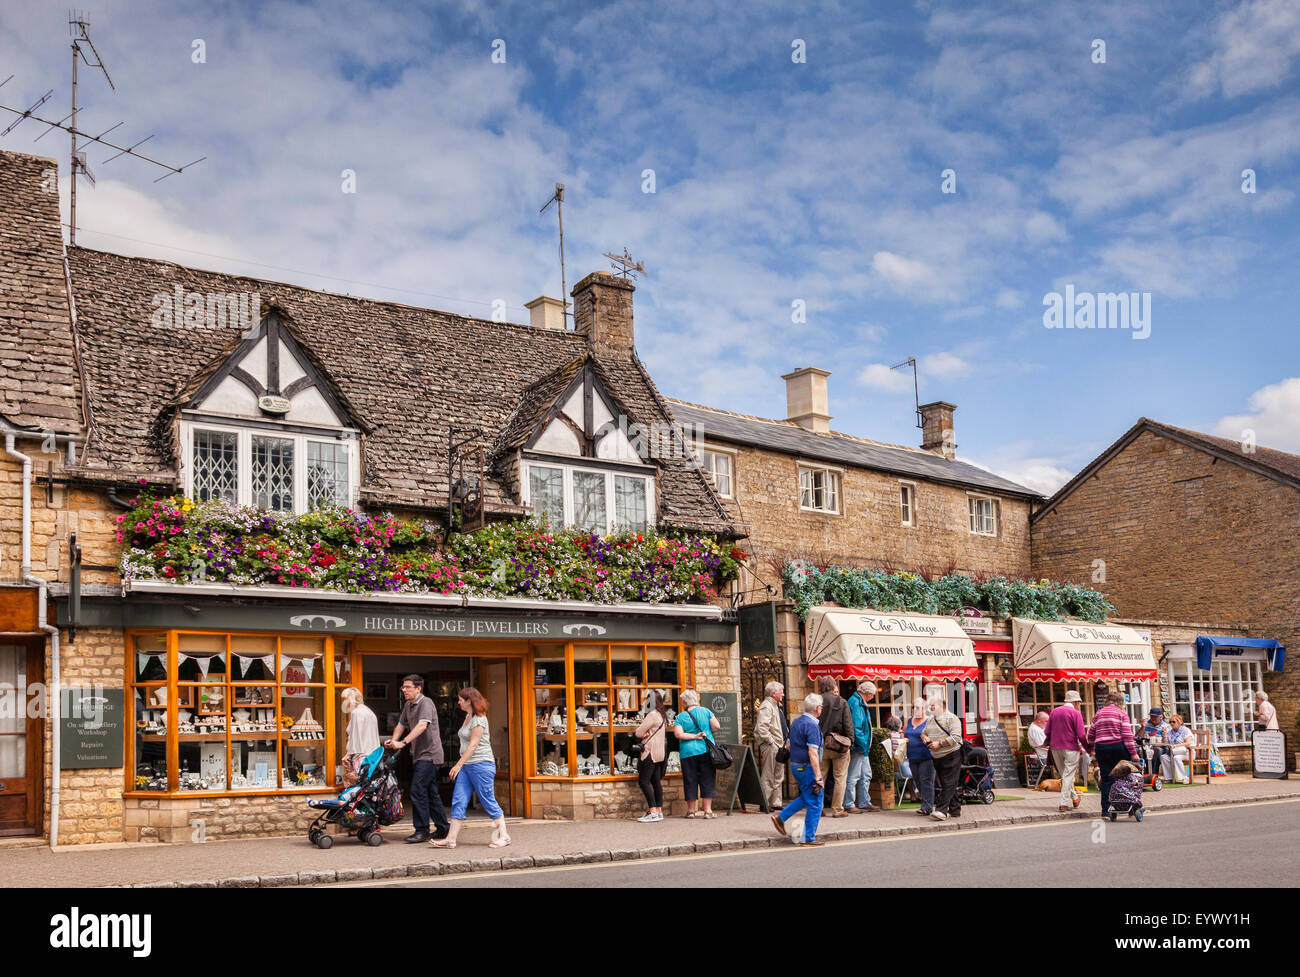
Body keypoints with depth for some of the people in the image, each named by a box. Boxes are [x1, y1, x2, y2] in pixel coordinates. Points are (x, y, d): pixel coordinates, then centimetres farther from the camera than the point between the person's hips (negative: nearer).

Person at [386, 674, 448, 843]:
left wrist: (403, 742, -34)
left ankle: (422, 831, -8)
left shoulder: (426, 703, -14)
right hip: (420, 754, 9)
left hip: (429, 754, -9)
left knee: (417, 790, -13)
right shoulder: (408, 705, 15)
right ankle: (442, 828, 20)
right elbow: (401, 725, 22)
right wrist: (393, 742, 6)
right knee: (430, 793, 13)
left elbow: (422, 725, -27)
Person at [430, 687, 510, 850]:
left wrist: (459, 764, -18)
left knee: (488, 802, -3)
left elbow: (473, 745, -18)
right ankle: (451, 839, 2)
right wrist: (460, 765, 18)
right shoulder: (468, 717, 15)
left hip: (481, 765, -9)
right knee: (458, 802, 3)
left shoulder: (479, 719, -13)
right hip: (467, 766, 9)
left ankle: (504, 836, 7)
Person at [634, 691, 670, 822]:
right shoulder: (662, 715, 16)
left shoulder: (652, 715, -14)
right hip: (660, 753, 9)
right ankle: (659, 811, 9)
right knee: (656, 781, 10)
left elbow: (638, 733, -13)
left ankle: (653, 812, -14)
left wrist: (644, 733, 7)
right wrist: (647, 733, 0)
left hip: (650, 752, -9)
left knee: (644, 781, -8)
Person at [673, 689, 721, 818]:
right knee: (707, 780, 4)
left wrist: (694, 736, -8)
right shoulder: (705, 711, 4)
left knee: (690, 781, 7)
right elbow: (717, 726, -1)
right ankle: (708, 810, 0)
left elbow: (678, 734, -11)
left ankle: (691, 810, 11)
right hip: (706, 750, 1)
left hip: (688, 752, -1)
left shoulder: (681, 716, 0)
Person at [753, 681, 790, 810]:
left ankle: (776, 802, 20)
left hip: (779, 746, 10)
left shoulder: (777, 706, 19)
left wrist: (787, 739, 17)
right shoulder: (766, 706, -14)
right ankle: (765, 803, 0)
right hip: (770, 746, -10)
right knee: (768, 776, -5)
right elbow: (762, 728, -24)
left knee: (779, 776, 14)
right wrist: (771, 742, -19)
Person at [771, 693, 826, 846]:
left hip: (795, 765, 9)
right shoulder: (812, 725, -18)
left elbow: (789, 745, 19)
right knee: (814, 804, 0)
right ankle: (809, 839, 3)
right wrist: (818, 777, -23)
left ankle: (781, 817, 19)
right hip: (807, 768, -9)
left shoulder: (796, 722, 11)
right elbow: (813, 753, -24)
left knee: (806, 797, 23)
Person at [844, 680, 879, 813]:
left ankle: (864, 803, 20)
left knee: (866, 776, 14)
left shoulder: (861, 703, 18)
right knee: (853, 776, -5)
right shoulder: (854, 702, -16)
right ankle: (849, 805, 0)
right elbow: (856, 726, -22)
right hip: (857, 747, -11)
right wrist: (862, 744, -21)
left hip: (863, 747, 11)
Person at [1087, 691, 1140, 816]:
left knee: (1106, 779, 5)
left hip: (1101, 748, 4)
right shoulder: (1122, 713, 1)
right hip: (1118, 747, -4)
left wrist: (1091, 749, 28)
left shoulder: (1099, 713, 13)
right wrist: (1133, 753, -8)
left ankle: (1105, 809, 3)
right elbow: (1127, 734, -8)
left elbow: (1091, 734, 15)